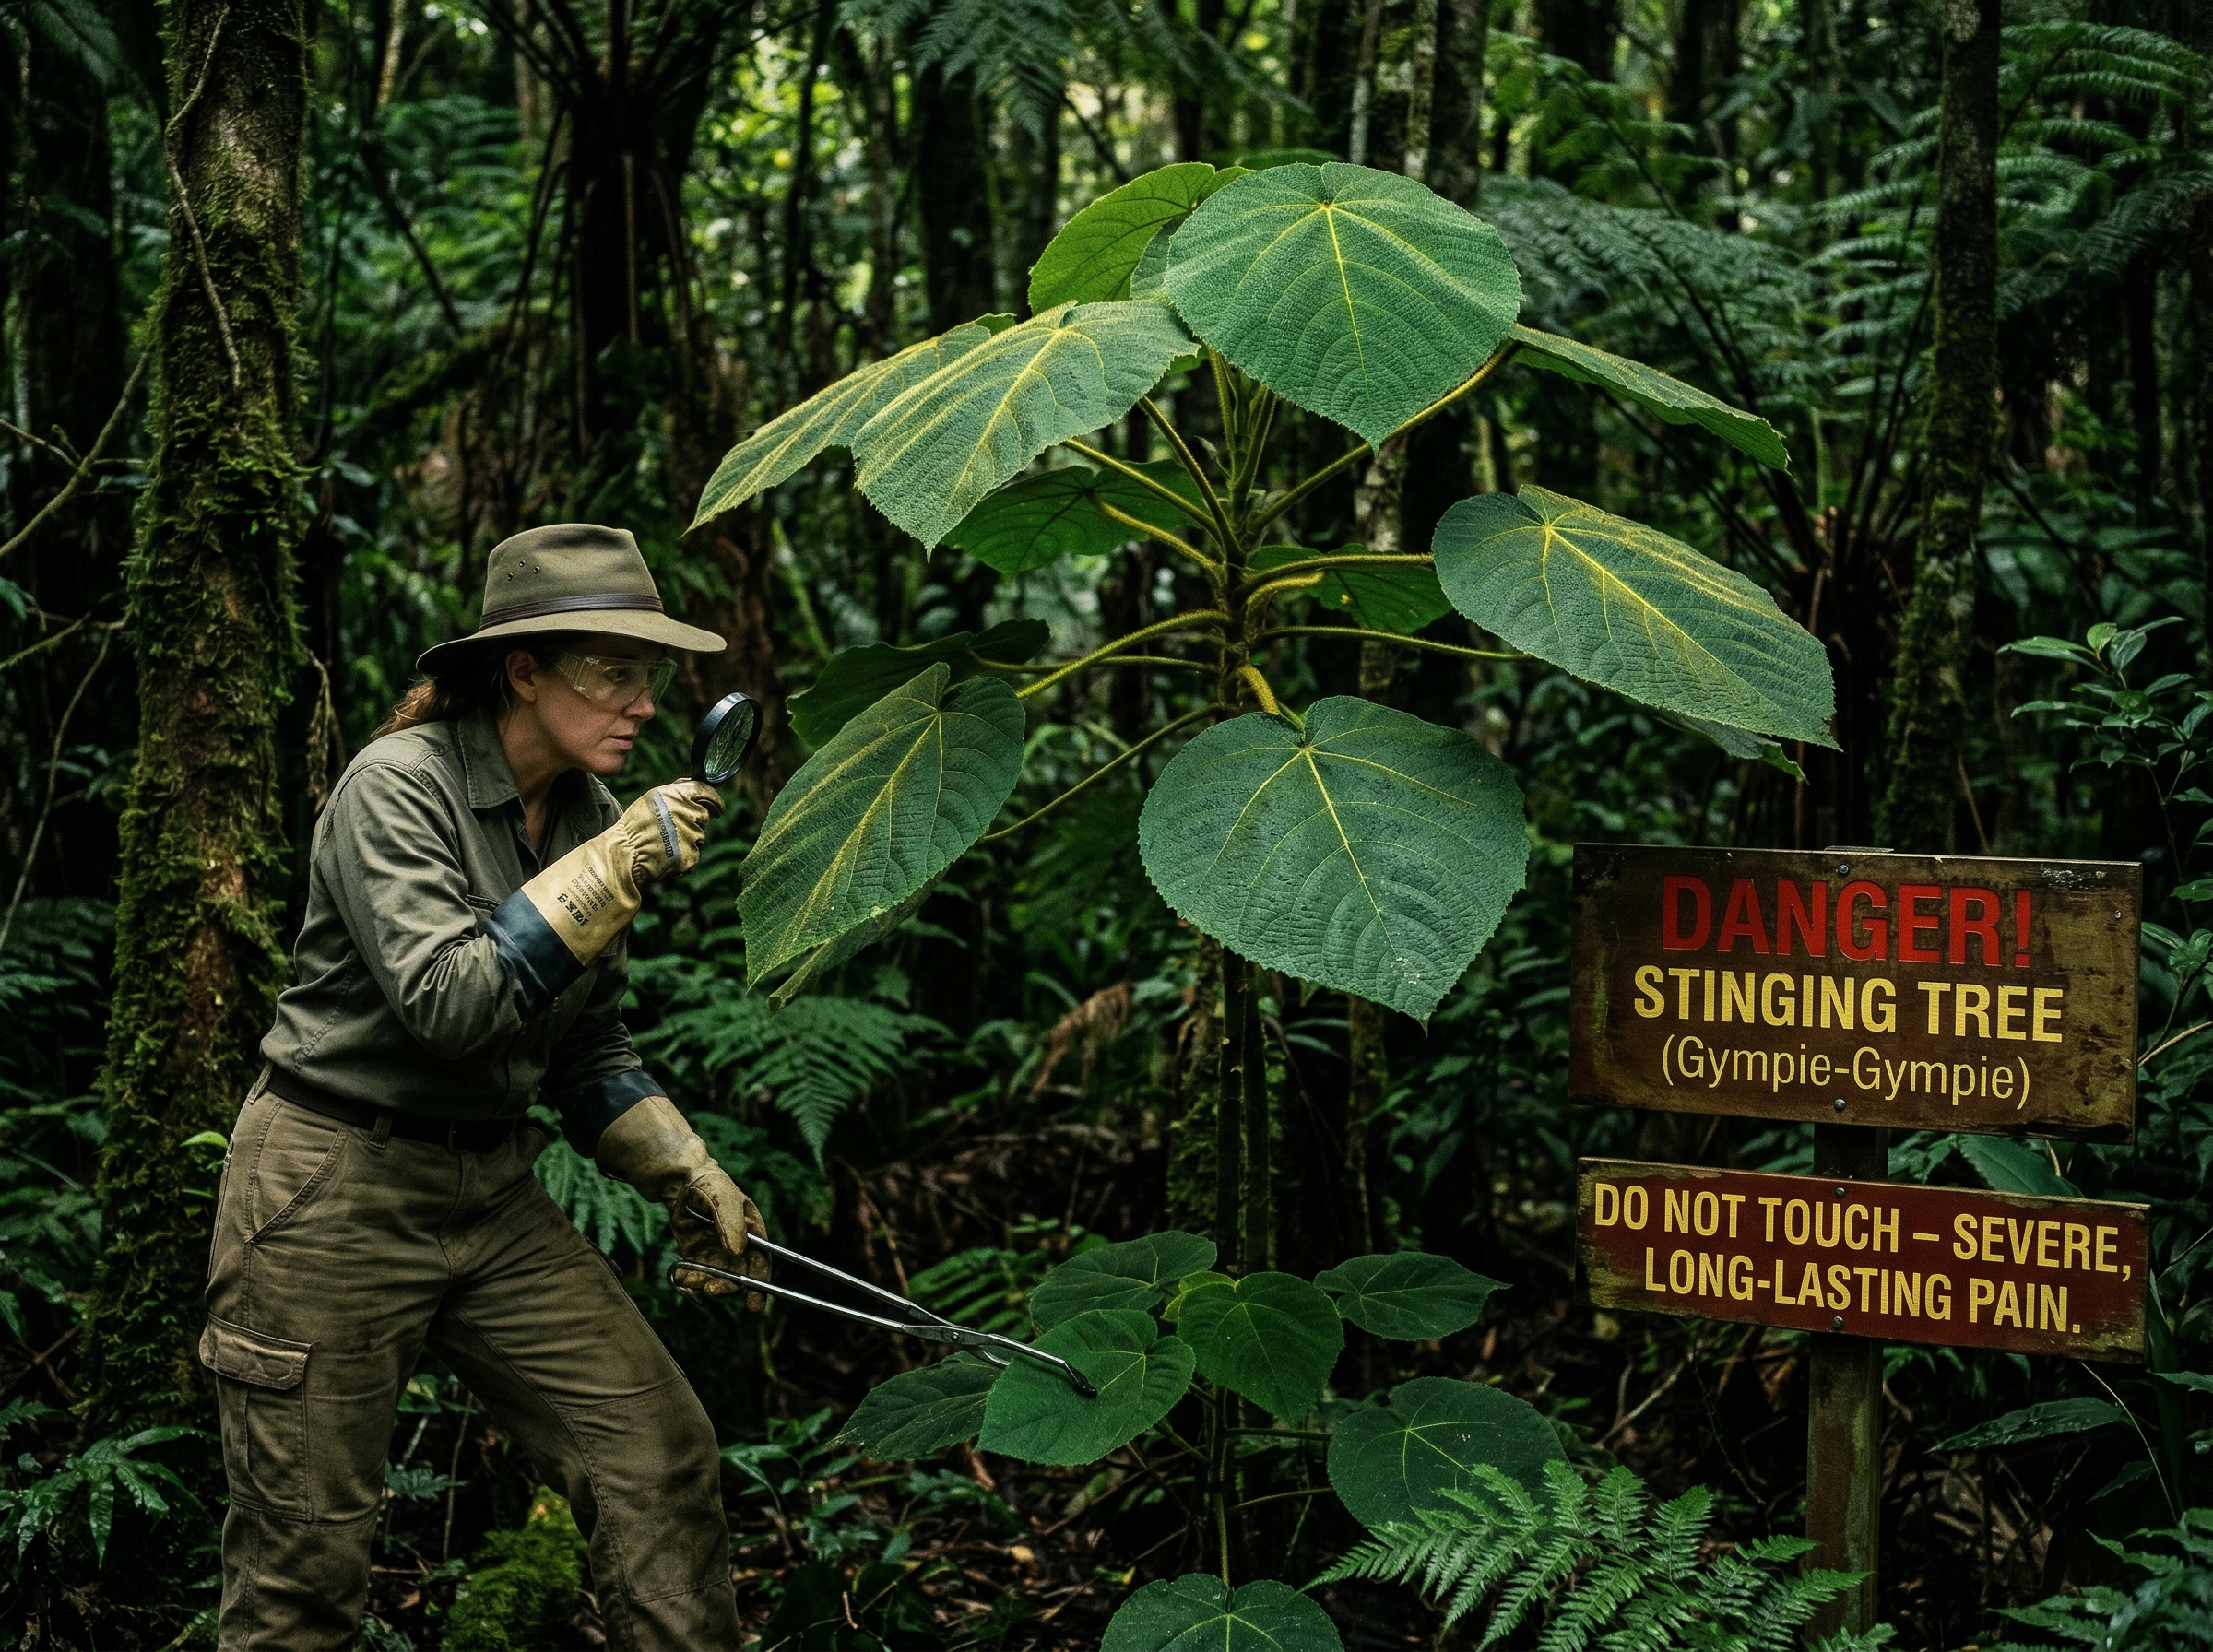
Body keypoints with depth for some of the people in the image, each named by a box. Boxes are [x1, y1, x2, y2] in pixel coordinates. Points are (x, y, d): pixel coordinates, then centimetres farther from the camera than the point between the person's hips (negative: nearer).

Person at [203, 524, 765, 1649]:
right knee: (305, 1562, 0)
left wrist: (686, 1176, 6)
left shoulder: (591, 815, 6)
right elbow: (446, 1002, -26)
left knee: (661, 1455, -4)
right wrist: (612, 870, -25)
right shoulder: (398, 786, -15)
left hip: (491, 1194, 7)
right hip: (336, 1194, -6)